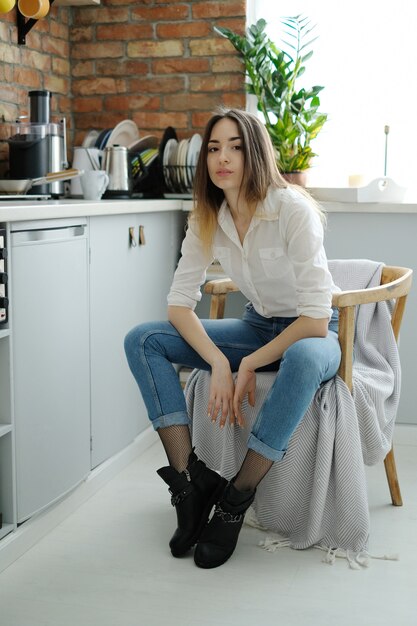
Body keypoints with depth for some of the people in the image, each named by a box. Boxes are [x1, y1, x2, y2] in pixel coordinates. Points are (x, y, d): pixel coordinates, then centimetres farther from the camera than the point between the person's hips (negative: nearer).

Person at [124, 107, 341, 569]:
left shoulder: (293, 209, -23)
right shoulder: (207, 219, -6)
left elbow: (316, 320, -25)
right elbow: (180, 303, -8)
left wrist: (247, 366, -25)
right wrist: (219, 363, -25)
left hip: (312, 333, -5)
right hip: (257, 326, 5)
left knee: (302, 359, -43)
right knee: (142, 340, -13)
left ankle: (236, 499, -27)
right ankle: (189, 479, -16)